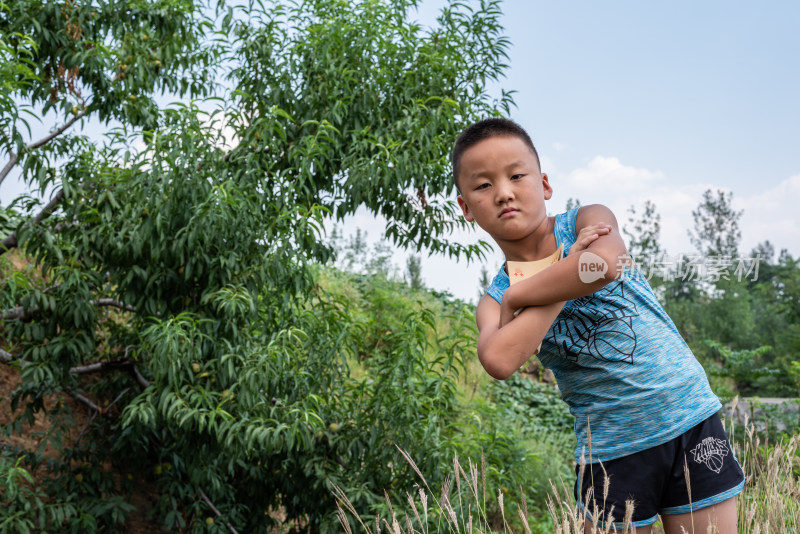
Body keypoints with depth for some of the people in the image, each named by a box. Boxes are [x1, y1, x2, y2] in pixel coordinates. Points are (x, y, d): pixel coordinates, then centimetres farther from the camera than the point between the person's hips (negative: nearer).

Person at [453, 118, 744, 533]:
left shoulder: (589, 221, -5)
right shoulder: (493, 302, -3)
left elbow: (607, 264, -30)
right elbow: (499, 361, -26)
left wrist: (517, 296, -17)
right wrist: (568, 277, -21)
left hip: (688, 418, -1)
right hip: (609, 448, 1)